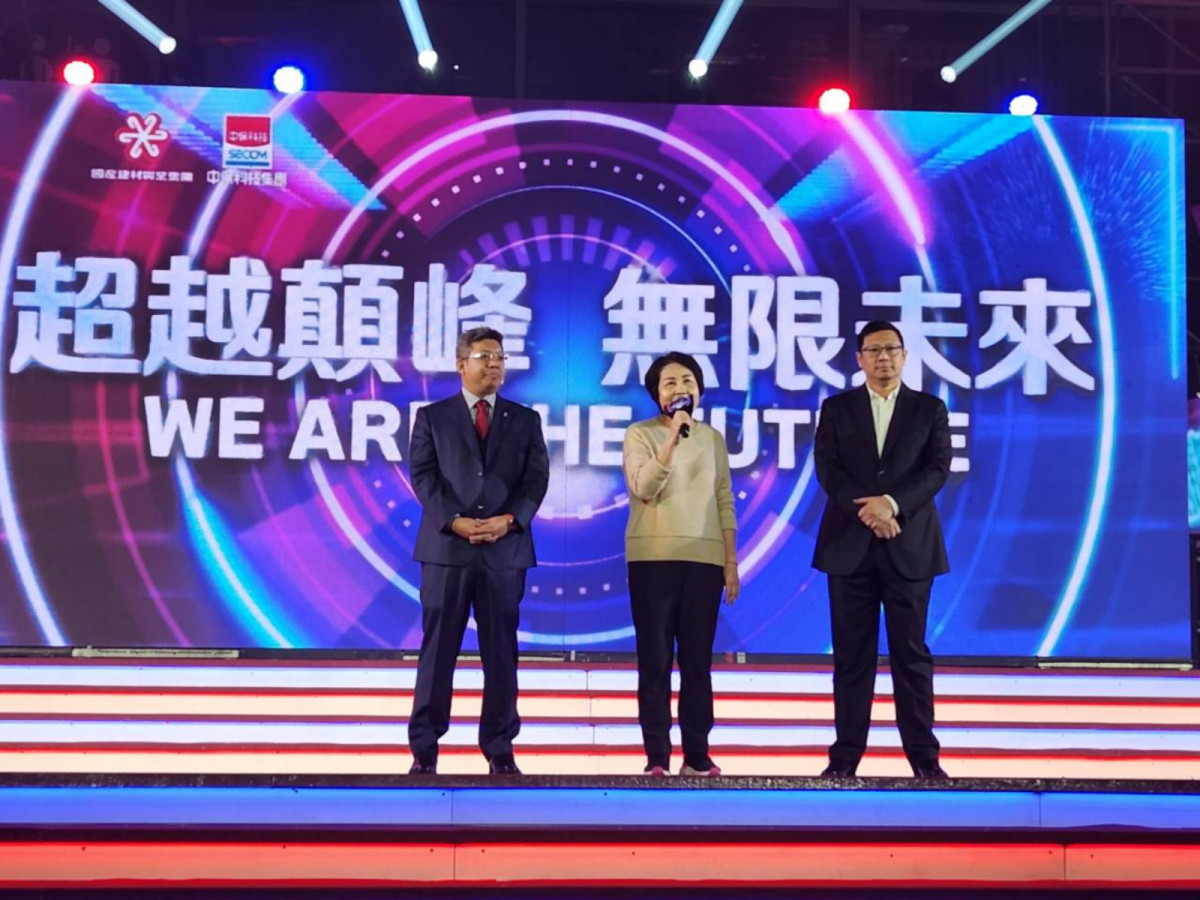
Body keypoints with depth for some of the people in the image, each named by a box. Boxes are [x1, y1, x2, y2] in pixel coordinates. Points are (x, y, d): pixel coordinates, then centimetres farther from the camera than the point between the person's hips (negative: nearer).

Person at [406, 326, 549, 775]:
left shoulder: (525, 419, 12)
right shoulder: (432, 416, 8)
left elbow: (536, 478, 3)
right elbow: (422, 476, -1)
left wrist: (509, 519, -13)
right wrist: (455, 521, -14)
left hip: (505, 549, 1)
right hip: (446, 547, -1)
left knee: (501, 653, 4)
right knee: (437, 651, 1)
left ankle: (499, 751, 10)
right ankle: (424, 751, 6)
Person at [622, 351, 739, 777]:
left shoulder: (712, 438, 13)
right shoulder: (640, 433, 3)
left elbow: (724, 503, 12)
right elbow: (643, 488, -13)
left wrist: (731, 561, 6)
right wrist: (672, 437, -18)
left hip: (704, 559, 3)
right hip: (653, 558, -3)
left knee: (698, 659, 3)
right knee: (655, 658, -1)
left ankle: (697, 754, 7)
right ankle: (657, 756, 2)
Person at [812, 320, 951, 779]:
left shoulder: (930, 409, 7)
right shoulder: (836, 408, 8)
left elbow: (938, 469, -4)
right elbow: (828, 469, -2)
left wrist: (891, 503, -18)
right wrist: (868, 512, -15)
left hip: (909, 546, 0)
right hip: (850, 545, 1)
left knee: (911, 653, 2)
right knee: (852, 654, 3)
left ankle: (923, 755, 7)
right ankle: (846, 754, 6)